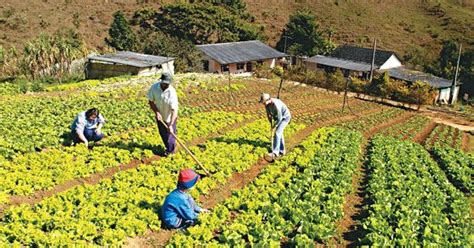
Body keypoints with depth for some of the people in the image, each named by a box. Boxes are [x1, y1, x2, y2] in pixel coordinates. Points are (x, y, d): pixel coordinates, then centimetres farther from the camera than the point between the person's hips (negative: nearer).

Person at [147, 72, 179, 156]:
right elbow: (150, 101, -6)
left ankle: (170, 150, 35)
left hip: (169, 117, -4)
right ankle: (168, 147, 44)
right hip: (159, 116, 4)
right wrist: (156, 112, -20)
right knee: (162, 133, 19)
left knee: (170, 133, 8)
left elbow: (174, 110, -31)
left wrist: (170, 125, -36)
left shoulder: (172, 92, -31)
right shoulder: (154, 87, -20)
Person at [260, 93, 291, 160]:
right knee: (279, 133, 13)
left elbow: (279, 118, -31)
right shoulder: (267, 103, -10)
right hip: (279, 117, 9)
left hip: (285, 117, -9)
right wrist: (271, 123, -4)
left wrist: (274, 126, -18)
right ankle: (282, 151, 25)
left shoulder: (276, 104, -37)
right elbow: (268, 114, 4)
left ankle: (275, 152, -16)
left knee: (277, 133, -16)